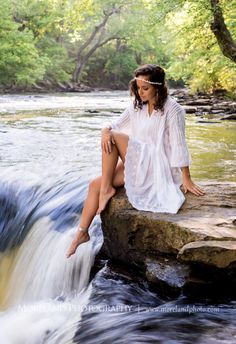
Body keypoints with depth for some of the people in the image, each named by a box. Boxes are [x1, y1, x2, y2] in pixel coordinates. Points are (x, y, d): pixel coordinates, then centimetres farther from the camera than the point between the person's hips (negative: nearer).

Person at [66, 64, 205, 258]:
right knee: (95, 184, -10)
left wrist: (186, 179, -16)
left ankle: (107, 189, -12)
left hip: (157, 166, -7)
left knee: (114, 138, -21)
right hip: (137, 163, 7)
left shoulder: (171, 109, -10)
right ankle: (82, 233, -4)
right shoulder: (137, 106, 11)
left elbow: (178, 144, -14)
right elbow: (116, 125, 9)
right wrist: (106, 130, -17)